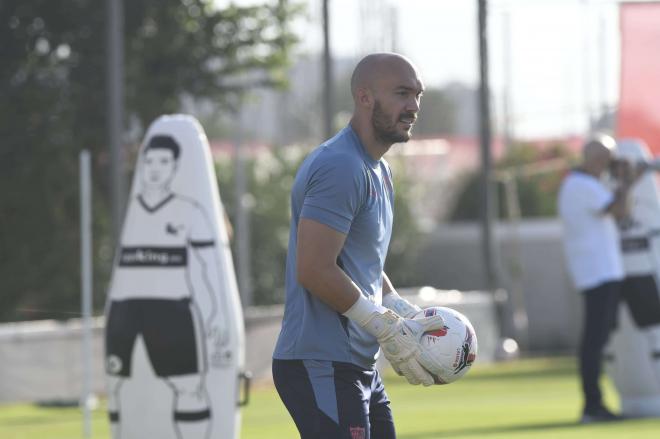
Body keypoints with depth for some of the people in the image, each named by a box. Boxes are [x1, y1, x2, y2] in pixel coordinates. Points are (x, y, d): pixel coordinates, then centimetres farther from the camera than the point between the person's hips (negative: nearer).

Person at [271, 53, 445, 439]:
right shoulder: (340, 167, -15)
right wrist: (388, 328, -16)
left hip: (359, 366, 11)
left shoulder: (379, 172, 19)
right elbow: (315, 270, -22)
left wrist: (410, 318, 9)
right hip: (321, 366, -11)